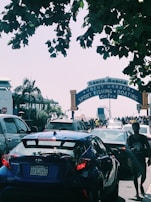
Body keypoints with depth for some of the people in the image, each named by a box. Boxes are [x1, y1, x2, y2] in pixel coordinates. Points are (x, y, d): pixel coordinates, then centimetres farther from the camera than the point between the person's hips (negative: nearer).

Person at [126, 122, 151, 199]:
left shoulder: (143, 138, 1)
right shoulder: (130, 138, -1)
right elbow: (127, 148, -9)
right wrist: (131, 150, -31)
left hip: (142, 159, 0)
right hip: (133, 159, 0)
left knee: (144, 175, -7)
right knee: (135, 176, 4)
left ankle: (141, 185, 27)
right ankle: (137, 192, 17)